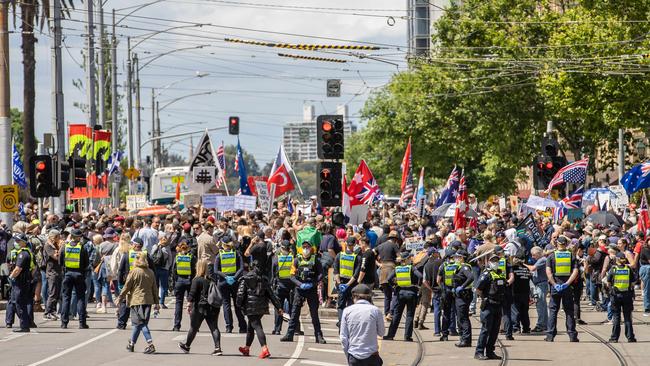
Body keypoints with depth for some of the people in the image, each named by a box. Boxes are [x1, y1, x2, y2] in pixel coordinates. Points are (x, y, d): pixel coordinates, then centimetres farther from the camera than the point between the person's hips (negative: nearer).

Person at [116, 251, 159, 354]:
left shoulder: (134, 272, -8)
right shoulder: (151, 272, 8)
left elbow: (126, 287, -6)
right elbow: (155, 288, 12)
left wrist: (120, 298, 5)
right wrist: (156, 302, 19)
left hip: (136, 300, -5)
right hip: (148, 300, 5)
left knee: (141, 323, -6)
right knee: (137, 323, 16)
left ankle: (150, 344, -20)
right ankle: (131, 343, 27)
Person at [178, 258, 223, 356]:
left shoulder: (197, 280, -10)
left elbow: (192, 294, -15)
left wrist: (189, 304, -12)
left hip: (200, 307, -4)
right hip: (213, 307, 4)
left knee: (194, 328, 10)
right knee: (214, 327, 2)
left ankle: (186, 345, 28)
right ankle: (218, 348, -10)